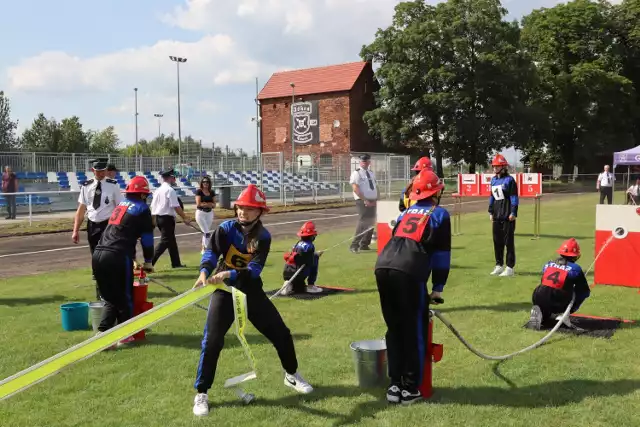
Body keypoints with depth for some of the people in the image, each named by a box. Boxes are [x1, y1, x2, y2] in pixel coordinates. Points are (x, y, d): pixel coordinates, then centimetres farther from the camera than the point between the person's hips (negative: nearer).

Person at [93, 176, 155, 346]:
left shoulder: (121, 205, 24)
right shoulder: (142, 208, 4)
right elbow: (147, 238, 6)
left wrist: (131, 257, 37)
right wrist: (148, 261, 19)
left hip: (98, 255, 6)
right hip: (117, 257, -6)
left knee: (110, 298, 17)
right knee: (125, 297, 11)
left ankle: (102, 333, 6)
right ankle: (124, 335, 18)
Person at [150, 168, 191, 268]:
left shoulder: (158, 190, 13)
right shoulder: (170, 190, -12)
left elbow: (153, 206, 13)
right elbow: (176, 207, -17)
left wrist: (154, 221, 18)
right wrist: (185, 218, -12)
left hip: (158, 218, 9)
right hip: (167, 218, -9)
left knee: (171, 240, 17)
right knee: (165, 241, -8)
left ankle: (176, 263, 23)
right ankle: (149, 263, -17)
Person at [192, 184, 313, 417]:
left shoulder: (263, 237, -11)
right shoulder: (226, 228, -12)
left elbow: (254, 270, -24)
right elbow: (211, 252, -26)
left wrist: (228, 274, -41)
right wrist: (204, 272, -48)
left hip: (251, 291, 2)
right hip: (225, 290, -2)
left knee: (281, 332, 6)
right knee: (212, 341, -11)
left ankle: (291, 374, 31)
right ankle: (201, 394, 3)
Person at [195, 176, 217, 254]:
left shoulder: (212, 192, 7)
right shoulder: (199, 191, -6)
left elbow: (214, 205, 4)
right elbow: (198, 204, -14)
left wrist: (204, 204, -13)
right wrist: (209, 204, -8)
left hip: (209, 213, 5)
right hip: (200, 213, -5)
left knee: (205, 232, 10)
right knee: (207, 232, -10)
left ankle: (203, 249, 19)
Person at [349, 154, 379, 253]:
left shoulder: (372, 173, 16)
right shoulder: (356, 173, -6)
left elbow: (376, 187, 18)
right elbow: (355, 188, -16)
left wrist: (376, 199, 3)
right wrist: (365, 200, -19)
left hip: (372, 202, 8)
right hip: (362, 201, -8)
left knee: (371, 222, 9)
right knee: (363, 222, -15)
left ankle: (364, 244, 19)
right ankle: (354, 245, -12)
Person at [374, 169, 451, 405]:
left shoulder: (405, 213, 29)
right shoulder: (440, 214, 15)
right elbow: (442, 254, 13)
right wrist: (438, 287, 18)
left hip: (383, 268, 6)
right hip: (408, 273, -5)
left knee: (394, 328, 18)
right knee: (415, 331, 8)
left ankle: (395, 386, 23)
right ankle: (410, 389, 15)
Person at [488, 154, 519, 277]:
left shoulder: (509, 180, -8)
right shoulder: (493, 180, 14)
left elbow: (514, 198, -11)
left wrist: (513, 213, -15)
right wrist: (491, 212, 17)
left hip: (507, 216, -7)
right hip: (497, 216, 7)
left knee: (509, 242, -1)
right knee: (497, 241, 12)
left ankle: (510, 268, 4)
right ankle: (499, 265, 23)